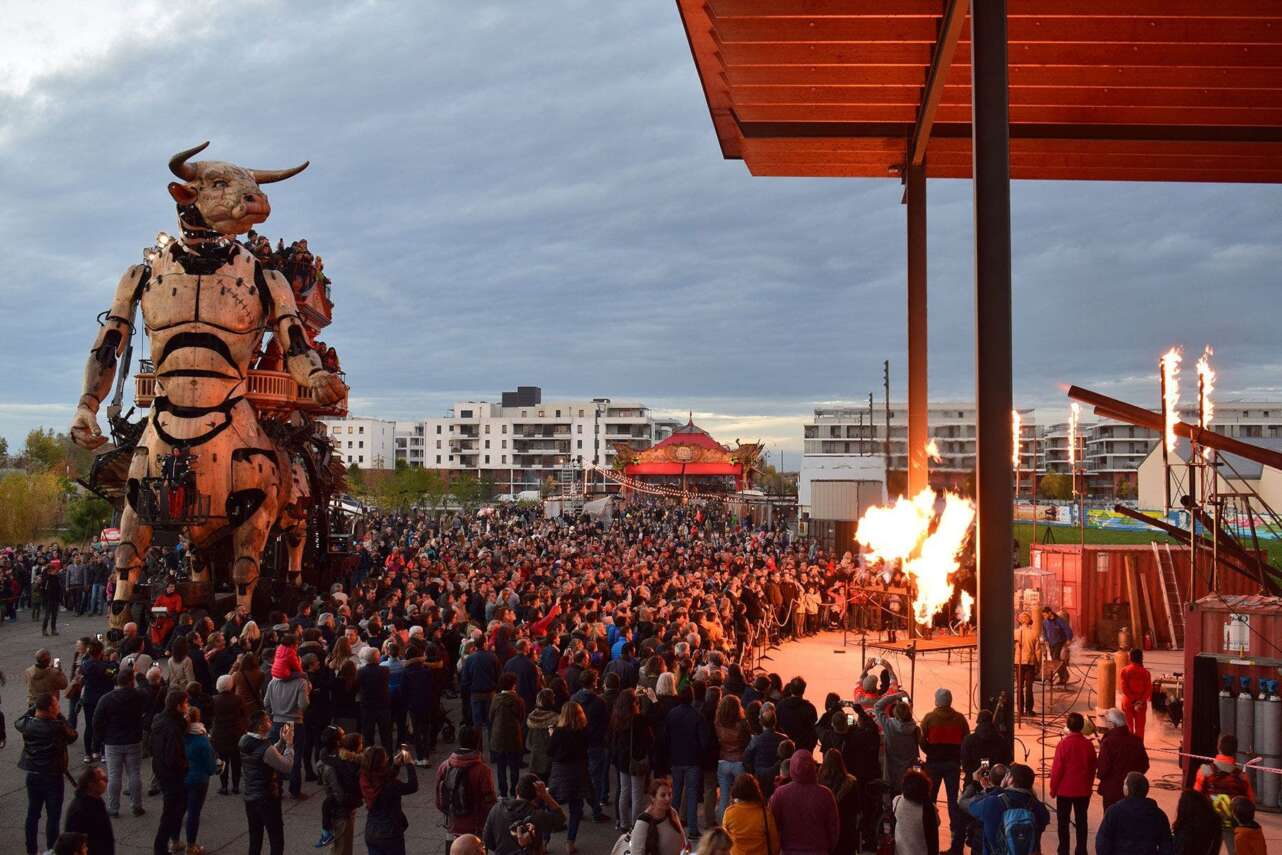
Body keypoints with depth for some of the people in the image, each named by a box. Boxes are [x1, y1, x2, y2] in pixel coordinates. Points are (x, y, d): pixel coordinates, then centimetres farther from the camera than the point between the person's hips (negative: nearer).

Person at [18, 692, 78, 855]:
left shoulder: (28, 724, -9)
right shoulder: (58, 726, -23)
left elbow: (17, 723, 16)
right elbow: (72, 736, -3)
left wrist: (33, 709, 15)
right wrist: (60, 717, 1)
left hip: (32, 775, 5)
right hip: (53, 777, -5)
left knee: (33, 814, 17)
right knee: (53, 816, 5)